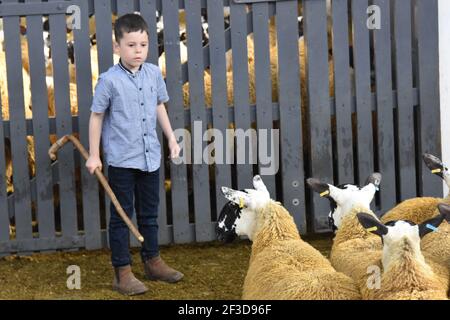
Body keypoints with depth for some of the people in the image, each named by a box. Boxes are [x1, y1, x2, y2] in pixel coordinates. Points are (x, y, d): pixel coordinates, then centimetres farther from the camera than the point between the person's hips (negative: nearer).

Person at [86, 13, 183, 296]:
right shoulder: (109, 80, -12)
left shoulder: (154, 74, 1)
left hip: (150, 156, 5)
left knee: (149, 213, 17)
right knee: (122, 216, 2)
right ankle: (123, 273, 8)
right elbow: (96, 116, -4)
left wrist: (172, 138, 18)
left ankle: (153, 262, 31)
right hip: (122, 159, -5)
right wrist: (93, 155, -3)